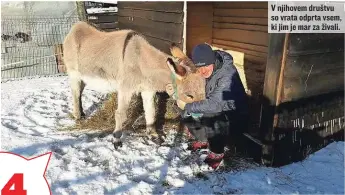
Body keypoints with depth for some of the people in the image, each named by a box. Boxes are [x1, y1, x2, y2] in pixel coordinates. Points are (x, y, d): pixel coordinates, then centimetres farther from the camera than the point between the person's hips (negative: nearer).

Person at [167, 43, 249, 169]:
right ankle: (203, 140, 20)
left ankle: (217, 152, -4)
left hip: (234, 117, -8)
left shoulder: (228, 74, -30)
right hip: (217, 110, 8)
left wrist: (188, 106, -28)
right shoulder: (204, 72, -8)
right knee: (186, 113, -3)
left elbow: (215, 105, -35)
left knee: (212, 125, -35)